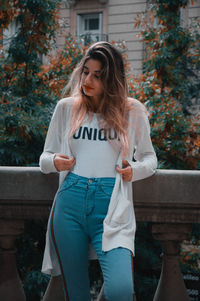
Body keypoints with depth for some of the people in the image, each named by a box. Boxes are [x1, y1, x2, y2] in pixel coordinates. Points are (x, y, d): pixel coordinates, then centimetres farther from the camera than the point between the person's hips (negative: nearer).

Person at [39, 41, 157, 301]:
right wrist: (54, 162, -6)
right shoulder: (66, 108, 11)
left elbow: (150, 158, 17)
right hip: (70, 204, 2)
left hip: (112, 208, -2)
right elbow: (45, 157, 17)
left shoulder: (132, 112, 6)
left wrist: (135, 170, -5)